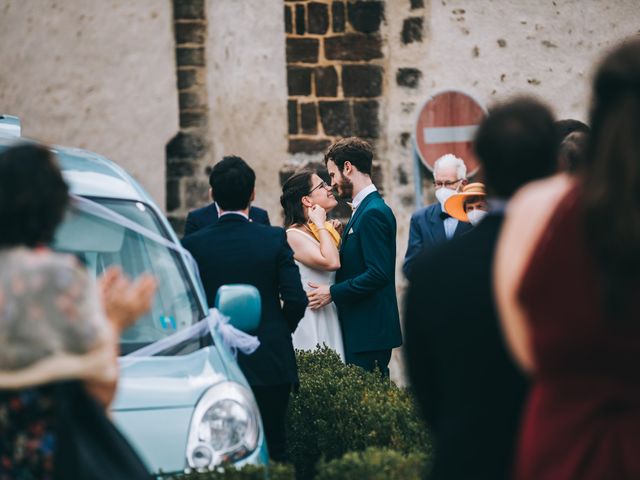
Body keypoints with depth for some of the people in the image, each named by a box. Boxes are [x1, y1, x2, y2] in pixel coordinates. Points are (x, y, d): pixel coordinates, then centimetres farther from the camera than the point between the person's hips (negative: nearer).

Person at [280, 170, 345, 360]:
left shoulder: (327, 230, 12)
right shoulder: (294, 235, -11)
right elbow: (331, 262, -24)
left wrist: (339, 235, 7)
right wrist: (320, 225, -13)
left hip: (331, 317, 8)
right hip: (310, 318, -8)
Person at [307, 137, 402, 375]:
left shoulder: (373, 213, -15)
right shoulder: (365, 209, 17)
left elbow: (379, 274, -21)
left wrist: (333, 292, -16)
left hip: (369, 330, -10)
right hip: (360, 328, 10)